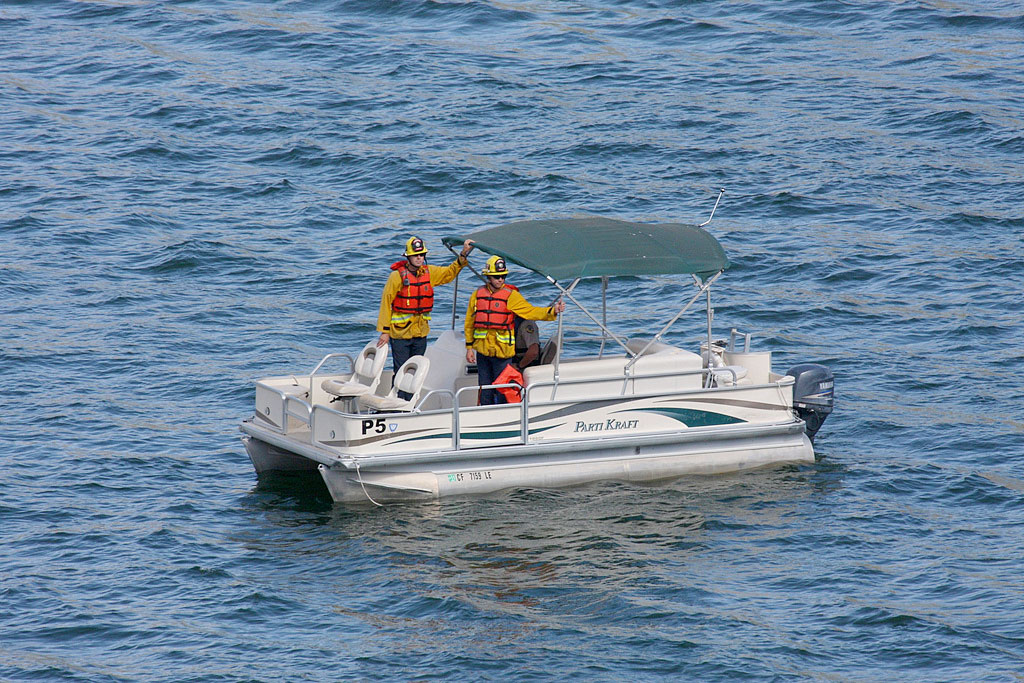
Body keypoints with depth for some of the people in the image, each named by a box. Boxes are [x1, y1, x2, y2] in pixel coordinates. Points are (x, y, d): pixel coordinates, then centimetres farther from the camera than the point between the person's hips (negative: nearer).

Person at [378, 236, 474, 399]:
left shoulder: (429, 272, 4)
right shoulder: (397, 276, -11)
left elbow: (450, 273, 19)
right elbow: (386, 302, -9)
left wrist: (463, 255, 5)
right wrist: (384, 331, -11)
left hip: (420, 332, 5)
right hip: (400, 332, -5)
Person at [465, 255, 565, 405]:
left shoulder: (511, 296, -4)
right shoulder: (477, 295, 6)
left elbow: (531, 311, -12)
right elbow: (469, 323, 14)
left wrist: (552, 311, -28)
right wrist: (469, 347, 14)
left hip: (502, 352, -3)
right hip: (482, 351, 3)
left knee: (502, 392, -3)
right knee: (485, 392, 10)